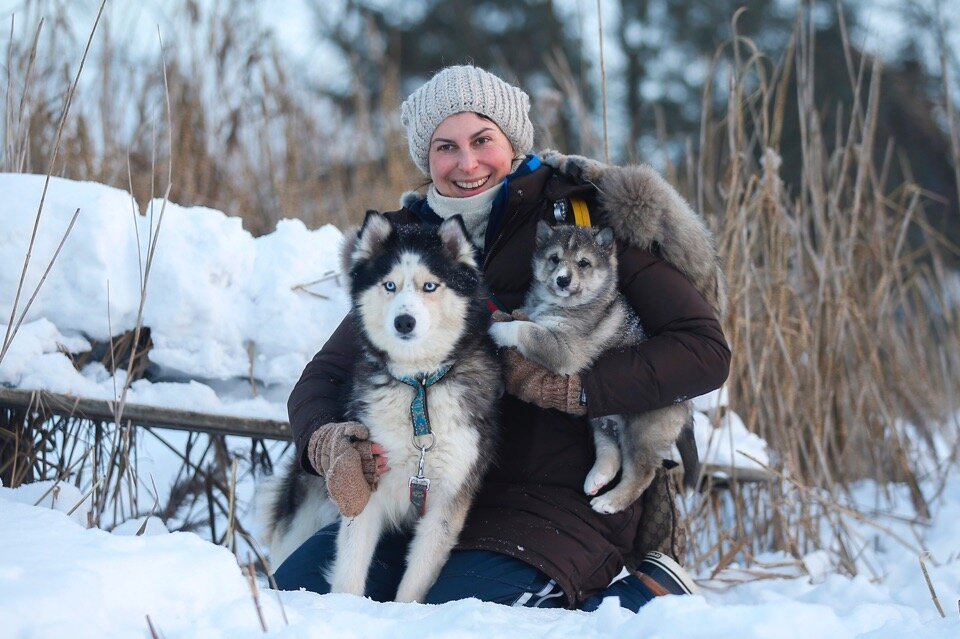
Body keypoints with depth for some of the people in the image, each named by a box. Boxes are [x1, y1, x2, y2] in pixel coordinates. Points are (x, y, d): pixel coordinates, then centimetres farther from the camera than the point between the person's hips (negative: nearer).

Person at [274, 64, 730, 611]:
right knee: (298, 586, -9)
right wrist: (326, 444, -17)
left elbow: (706, 351, -11)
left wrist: (566, 388, -20)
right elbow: (321, 379, 7)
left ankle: (647, 591, -1)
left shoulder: (584, 217, -5)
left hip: (567, 501, -6)